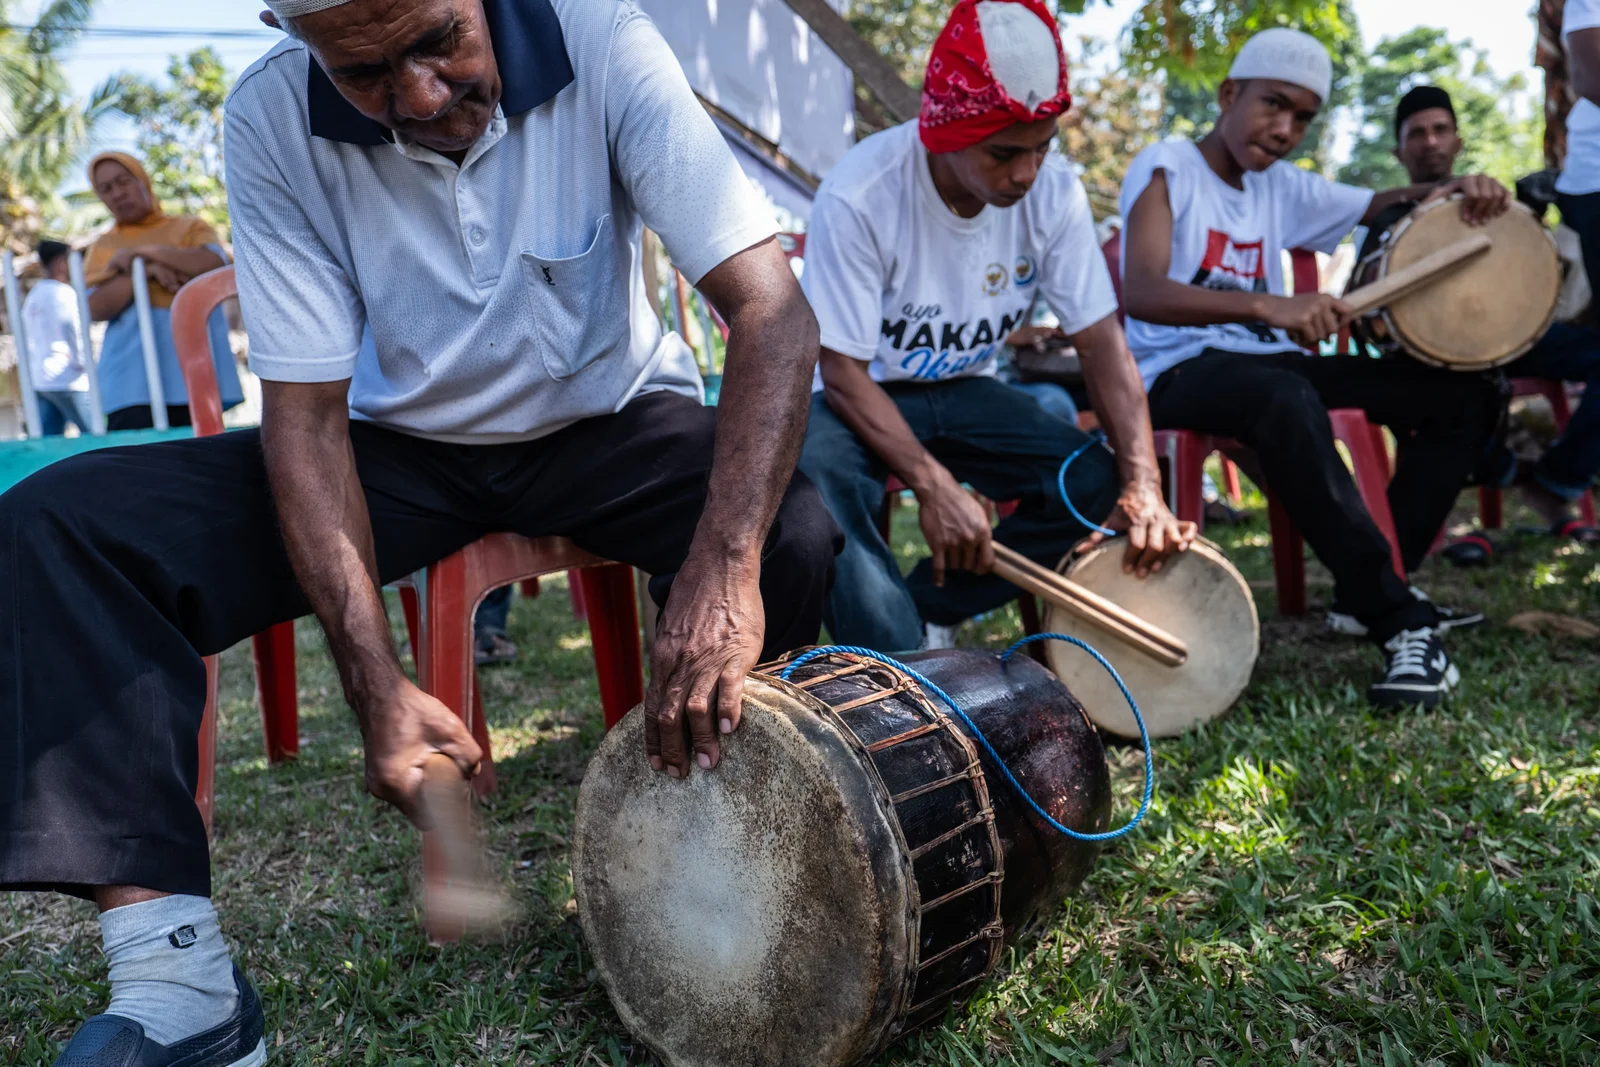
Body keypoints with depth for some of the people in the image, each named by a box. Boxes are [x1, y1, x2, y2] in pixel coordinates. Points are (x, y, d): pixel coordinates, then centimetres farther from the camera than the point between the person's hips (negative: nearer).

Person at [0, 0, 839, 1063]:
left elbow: (775, 312, -28)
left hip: (615, 423, -1)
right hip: (404, 441, 2)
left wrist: (726, 564, -45)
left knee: (795, 540, -32)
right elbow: (305, 414, -15)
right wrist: (378, 684, -28)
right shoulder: (274, 120, -16)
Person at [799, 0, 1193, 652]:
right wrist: (933, 484, -36)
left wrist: (1143, 482, -25)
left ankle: (919, 609, -6)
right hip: (859, 395, -4)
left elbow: (1100, 339, -12)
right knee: (822, 484, -36)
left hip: (964, 389, 5)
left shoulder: (1054, 192, -14)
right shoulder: (859, 197, -26)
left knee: (1098, 486, -16)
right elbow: (843, 372, -23)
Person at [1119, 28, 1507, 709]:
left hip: (1271, 363, 8)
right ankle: (1401, 622, -32)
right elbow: (1140, 292, -24)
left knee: (1463, 391, -1)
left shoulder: (1282, 187, 13)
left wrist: (1450, 191, 0)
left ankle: (1371, 592, -1)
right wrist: (1265, 305, -39)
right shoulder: (1167, 168, -7)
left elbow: (1378, 205, 25)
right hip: (1178, 371, -8)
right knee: (1284, 396, -41)